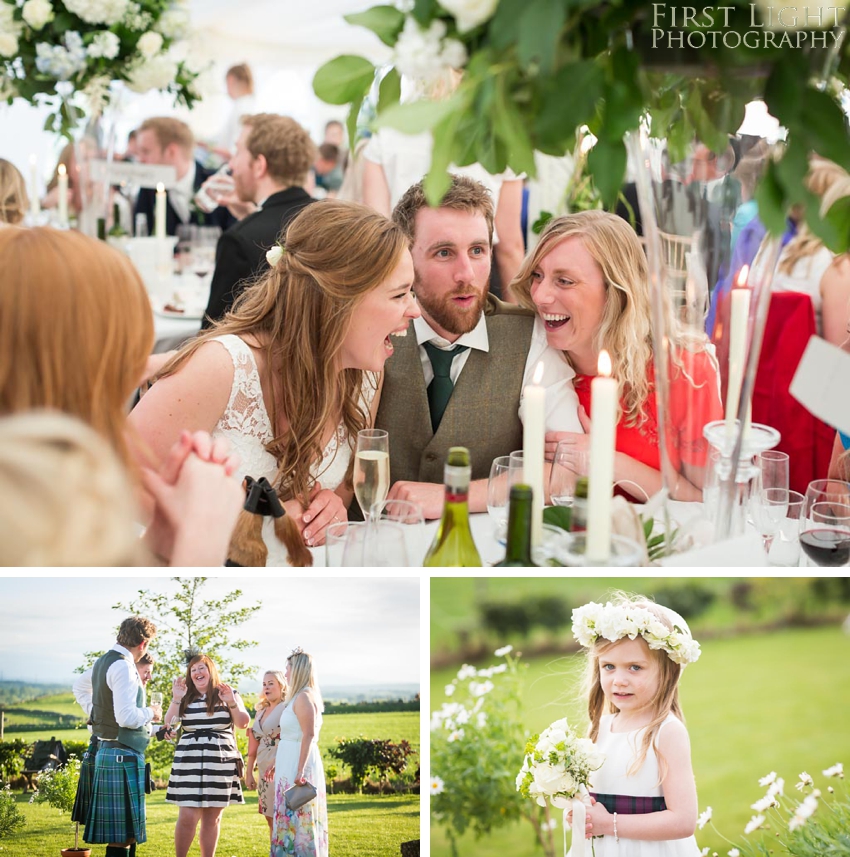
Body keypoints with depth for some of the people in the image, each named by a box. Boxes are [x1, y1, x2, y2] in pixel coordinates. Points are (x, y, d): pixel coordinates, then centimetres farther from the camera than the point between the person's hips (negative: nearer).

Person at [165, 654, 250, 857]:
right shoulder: (185, 698, 10)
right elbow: (169, 724, 0)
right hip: (190, 763, 0)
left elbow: (243, 724, -1)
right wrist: (176, 699, -12)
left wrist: (232, 703, -15)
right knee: (188, 817, -7)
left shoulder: (228, 694, 8)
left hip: (220, 764, 0)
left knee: (212, 817, 4)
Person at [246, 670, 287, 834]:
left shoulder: (286, 708, -8)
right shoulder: (261, 712, 16)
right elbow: (254, 745, 17)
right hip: (264, 771, 8)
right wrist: (249, 772, 13)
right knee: (270, 818, 10)